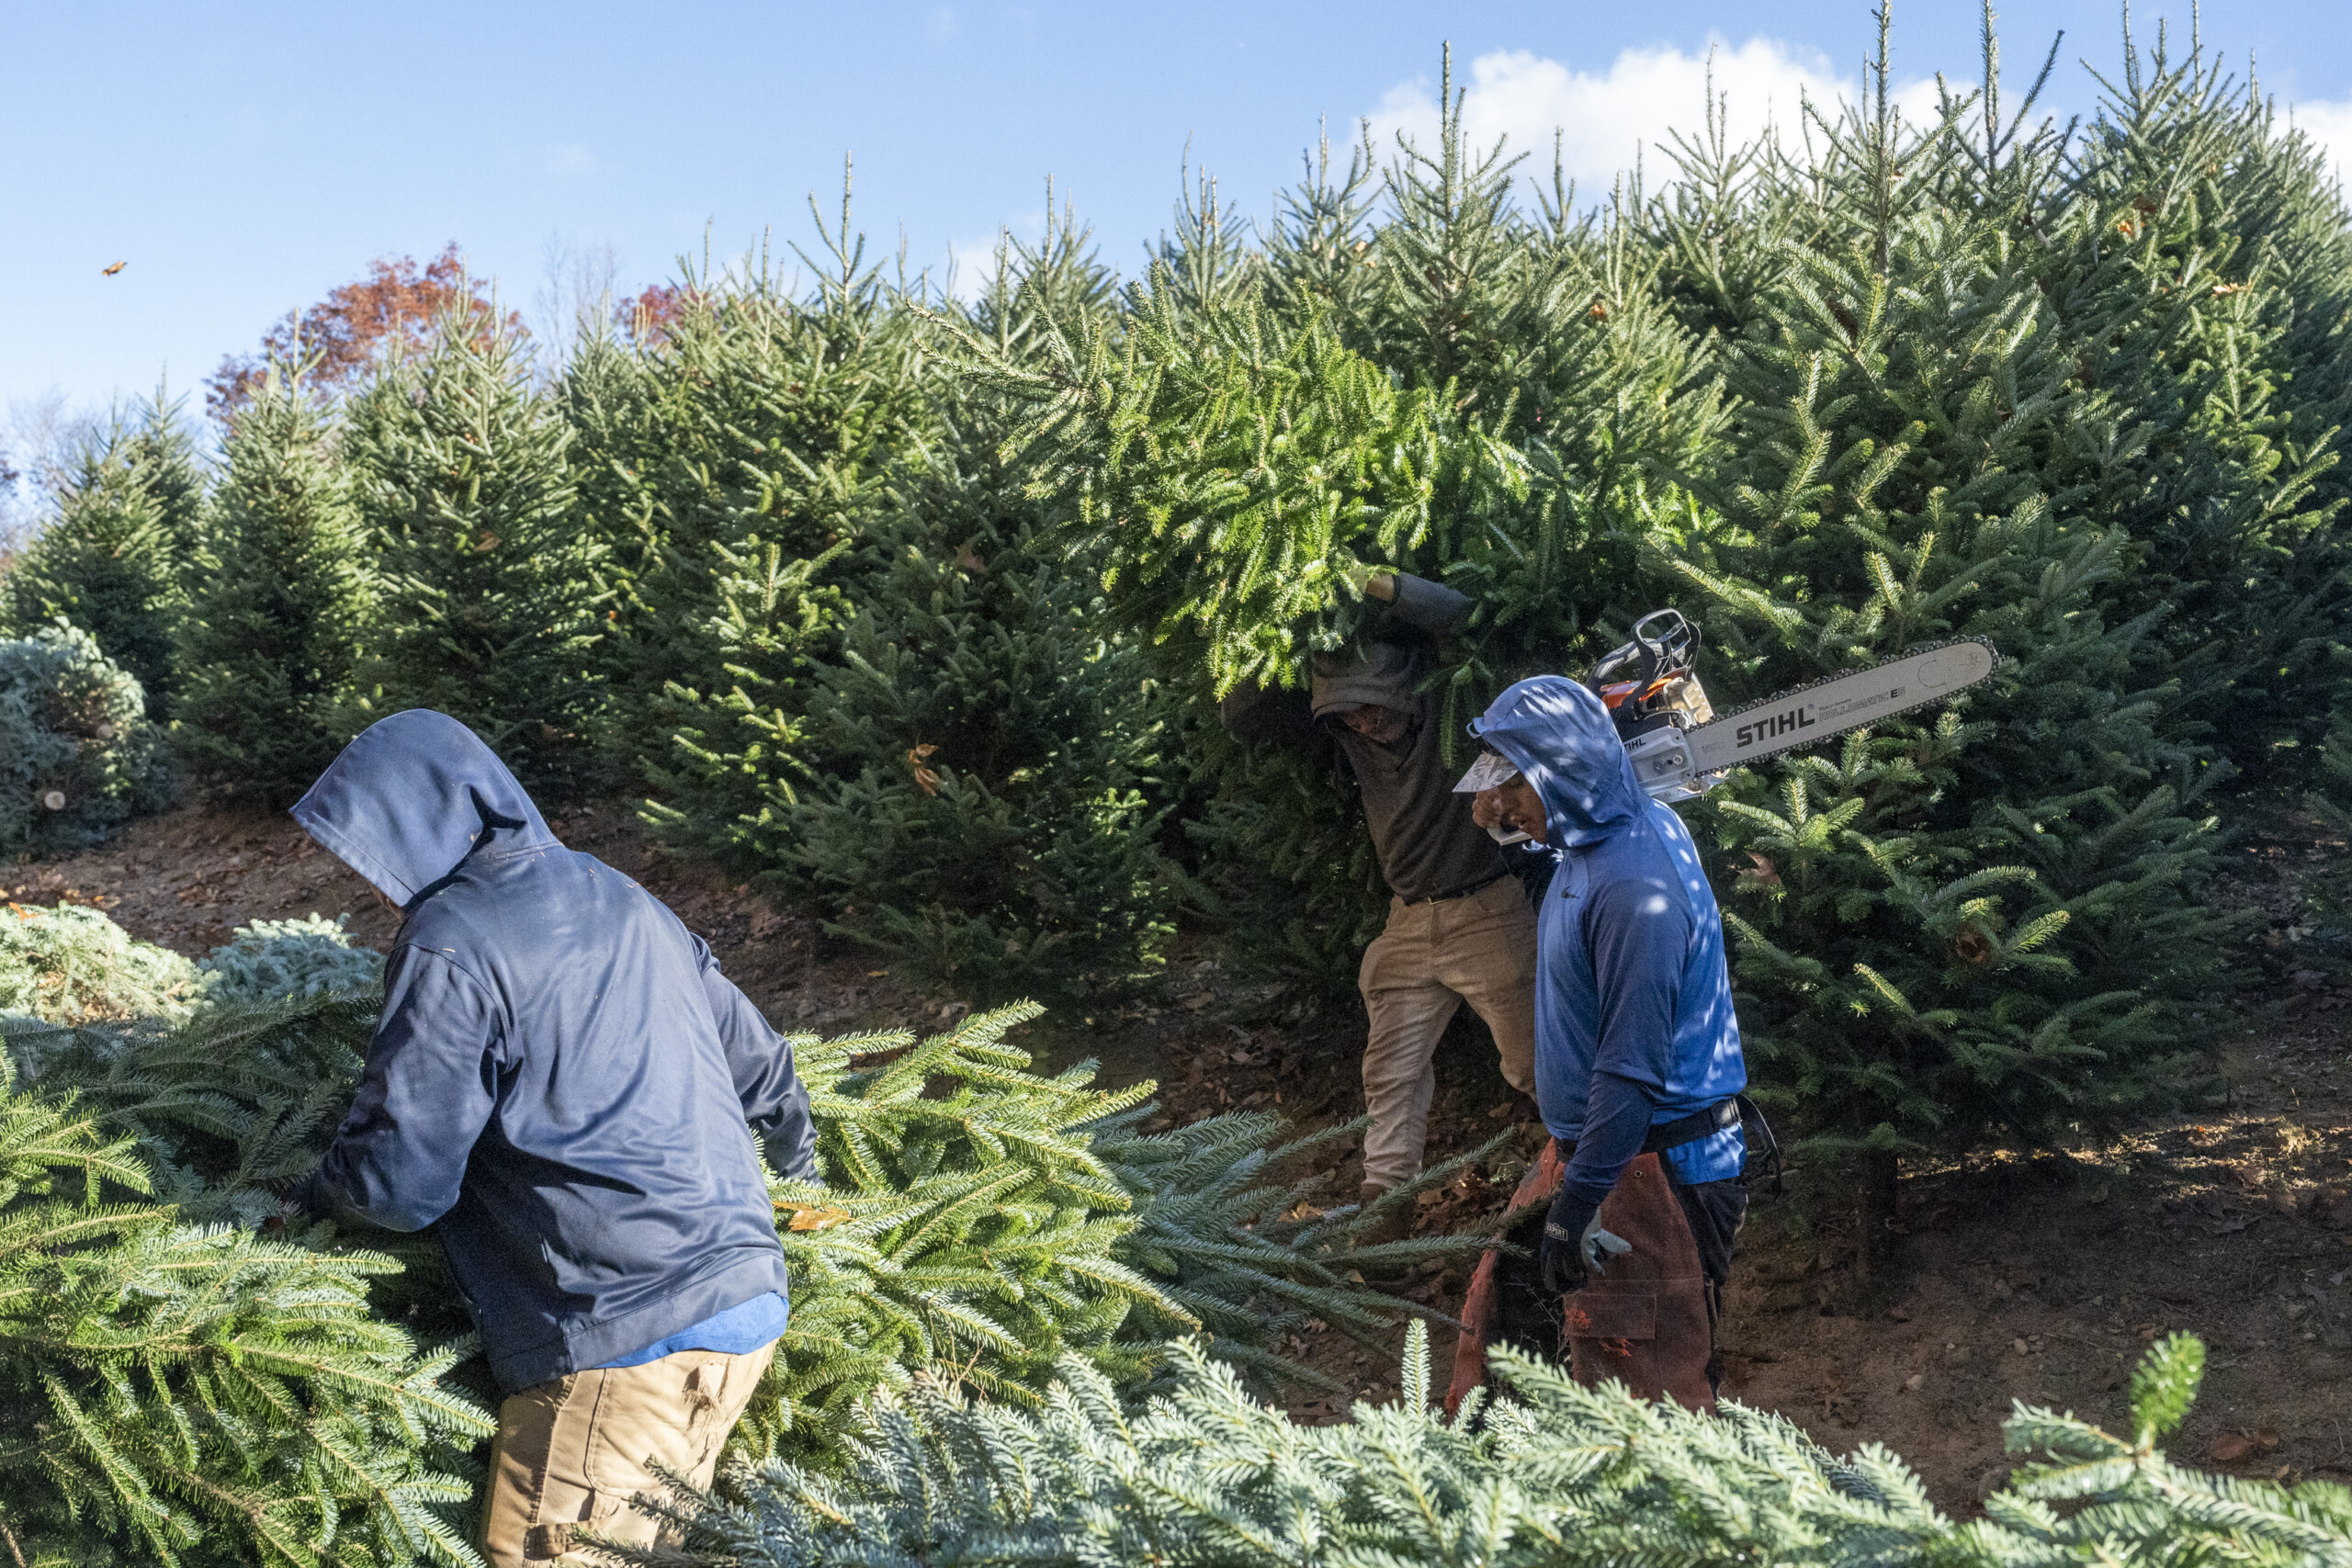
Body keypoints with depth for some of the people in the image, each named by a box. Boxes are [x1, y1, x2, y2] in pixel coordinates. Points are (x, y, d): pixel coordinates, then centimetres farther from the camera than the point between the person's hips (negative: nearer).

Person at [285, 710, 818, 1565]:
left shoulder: (453, 944, -8)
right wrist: (794, 1147, 47)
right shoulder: (620, 897, 16)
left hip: (630, 1329, -8)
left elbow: (401, 1178, -7)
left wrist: (320, 1196, 16)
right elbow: (751, 1054, 27)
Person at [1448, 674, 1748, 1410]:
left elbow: (1633, 1071, -27)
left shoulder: (1634, 887, -25)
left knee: (1645, 1399, -4)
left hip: (1644, 1177, -10)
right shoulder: (1640, 825, 5)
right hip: (1603, 1151, 10)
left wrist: (1572, 1215, -25)